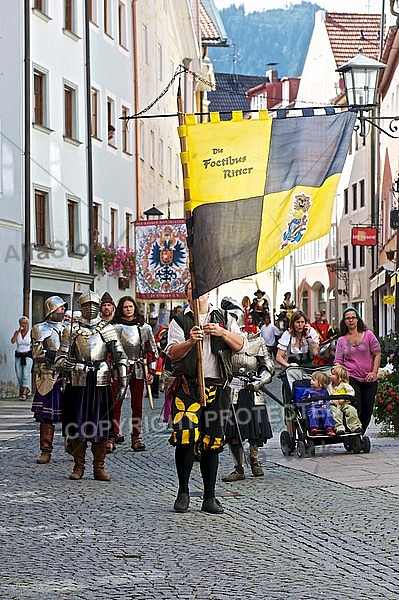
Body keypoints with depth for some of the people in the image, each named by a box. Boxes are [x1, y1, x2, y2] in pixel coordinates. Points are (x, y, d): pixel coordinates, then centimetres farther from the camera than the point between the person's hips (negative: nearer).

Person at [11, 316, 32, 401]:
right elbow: (12, 341, -11)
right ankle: (26, 389, 28)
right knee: (19, 375, 5)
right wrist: (18, 331, -13)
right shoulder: (17, 332, 5)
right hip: (18, 356, 4)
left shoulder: (31, 333, -2)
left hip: (28, 356, -4)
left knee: (26, 374, -14)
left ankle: (24, 394, -17)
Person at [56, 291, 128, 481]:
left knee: (101, 426, 2)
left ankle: (99, 467, 11)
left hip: (101, 383, 0)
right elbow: (61, 356, 6)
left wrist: (123, 380, -5)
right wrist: (65, 364, -18)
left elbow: (120, 356, 4)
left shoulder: (107, 329, 6)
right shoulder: (71, 330, 7)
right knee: (77, 425, 2)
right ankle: (78, 466, 13)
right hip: (77, 383, 0)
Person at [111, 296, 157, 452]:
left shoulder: (145, 328, 10)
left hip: (138, 370, 2)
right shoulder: (116, 327, 3)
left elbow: (151, 351, 12)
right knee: (116, 404, -4)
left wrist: (151, 372, 5)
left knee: (137, 405, 5)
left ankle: (136, 437, 9)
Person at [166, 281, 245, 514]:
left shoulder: (224, 319, 15)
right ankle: (183, 493, -1)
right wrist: (190, 342, -25)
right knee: (185, 438, -16)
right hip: (188, 386, -2)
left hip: (217, 388, 2)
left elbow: (240, 345, 5)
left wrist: (222, 333, -12)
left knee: (211, 443, 6)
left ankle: (209, 498, 13)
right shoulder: (179, 321, 7)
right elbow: (173, 353, -6)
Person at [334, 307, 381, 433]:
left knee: (367, 411, 6)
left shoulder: (368, 335, 2)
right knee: (355, 410, -13)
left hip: (369, 380, 2)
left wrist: (374, 372, -5)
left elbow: (377, 354, 4)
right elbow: (338, 360, 1)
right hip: (351, 378, -2)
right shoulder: (341, 340, 4)